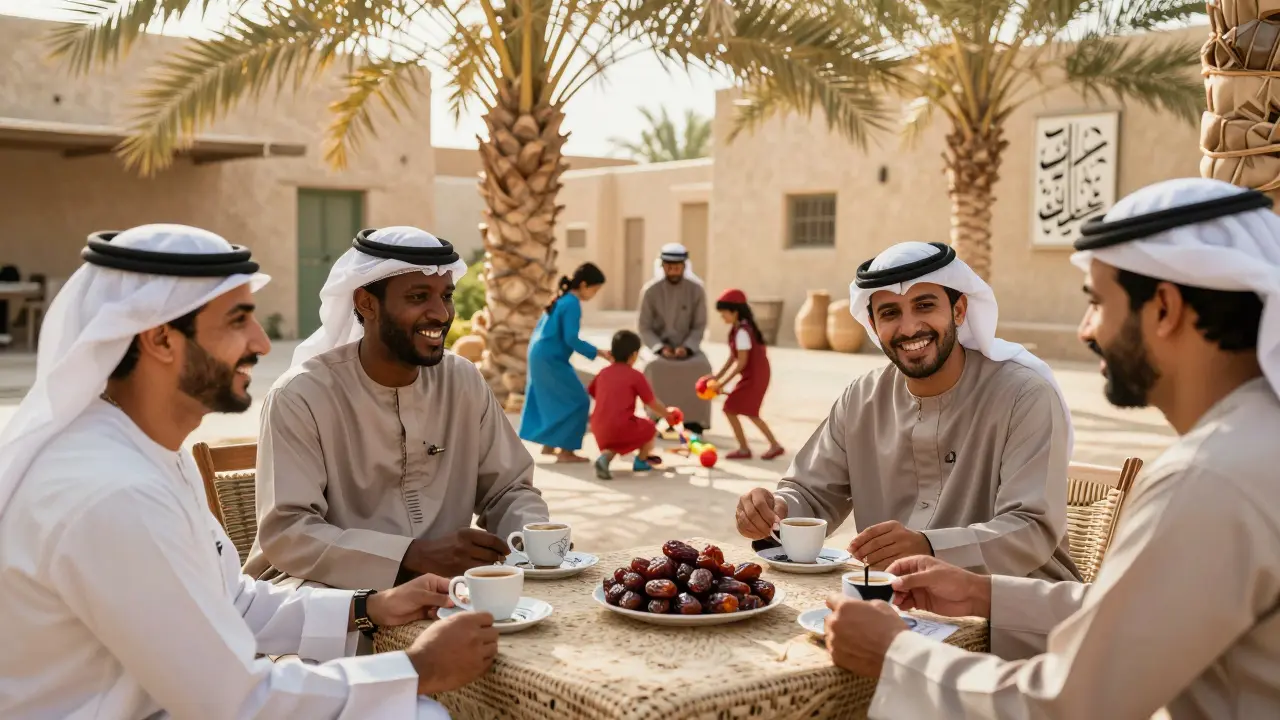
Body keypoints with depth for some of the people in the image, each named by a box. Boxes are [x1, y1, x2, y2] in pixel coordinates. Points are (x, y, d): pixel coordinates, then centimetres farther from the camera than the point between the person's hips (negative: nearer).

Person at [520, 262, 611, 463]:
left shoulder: (562, 299, 12)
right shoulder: (572, 304, -17)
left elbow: (543, 326, 18)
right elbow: (571, 339, -23)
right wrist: (599, 353, -18)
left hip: (541, 355, 10)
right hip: (551, 360, -10)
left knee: (551, 400, 20)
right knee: (577, 401, -5)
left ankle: (549, 444, 27)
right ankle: (565, 451, -4)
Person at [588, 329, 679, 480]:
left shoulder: (603, 373, 11)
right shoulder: (635, 376, -3)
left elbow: (590, 394, 22)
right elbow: (653, 404, 2)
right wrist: (667, 414, 21)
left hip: (599, 429, 5)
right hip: (622, 427, -4)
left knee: (612, 441, 34)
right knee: (651, 429, 20)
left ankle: (605, 456, 4)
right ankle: (641, 461, 30)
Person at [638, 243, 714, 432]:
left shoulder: (696, 289, -8)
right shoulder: (650, 290, -10)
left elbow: (699, 326, -5)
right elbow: (645, 327, -6)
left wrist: (686, 347, -21)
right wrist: (661, 348, -22)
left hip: (688, 347, 1)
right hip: (660, 347, -1)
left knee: (702, 367, -30)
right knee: (655, 368, -34)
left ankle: (693, 421, -19)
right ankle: (660, 421, -22)